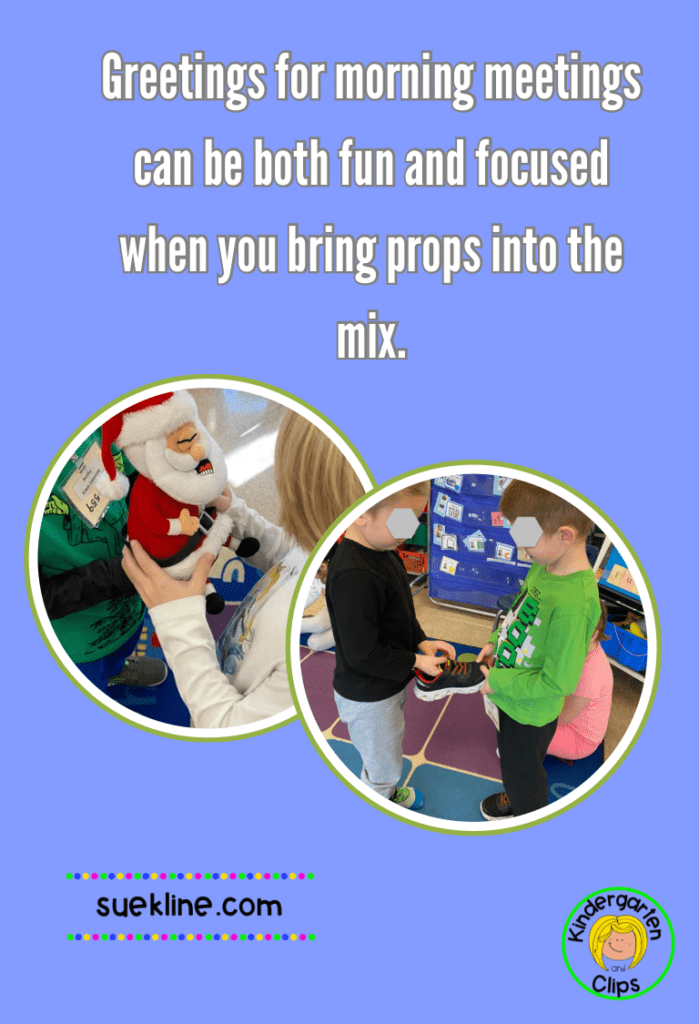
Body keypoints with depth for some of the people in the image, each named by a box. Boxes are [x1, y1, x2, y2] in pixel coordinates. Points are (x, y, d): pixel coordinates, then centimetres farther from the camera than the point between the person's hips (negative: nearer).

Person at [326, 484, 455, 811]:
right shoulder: (353, 575, -36)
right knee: (383, 767, 15)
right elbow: (362, 655, -29)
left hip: (390, 683, 9)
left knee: (386, 753, 32)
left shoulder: (383, 551, -5)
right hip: (369, 698, -9)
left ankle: (388, 792, 55)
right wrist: (415, 661, -19)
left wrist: (421, 641, -4)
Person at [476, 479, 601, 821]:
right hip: (511, 699, 8)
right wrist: (496, 642, 0)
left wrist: (497, 682, -22)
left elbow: (558, 682, -31)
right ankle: (516, 800, 60)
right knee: (512, 764, 33)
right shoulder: (544, 567, -11)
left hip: (531, 712, -8)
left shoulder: (573, 604, -38)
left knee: (524, 773, 21)